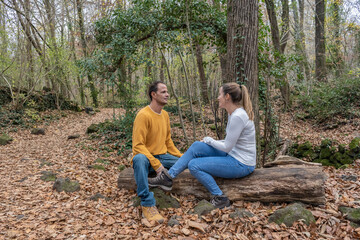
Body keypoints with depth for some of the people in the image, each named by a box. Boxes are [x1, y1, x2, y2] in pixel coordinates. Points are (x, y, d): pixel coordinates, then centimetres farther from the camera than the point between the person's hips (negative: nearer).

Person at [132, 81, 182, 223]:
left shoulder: (165, 114, 9)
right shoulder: (143, 115, -15)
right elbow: (138, 145, -20)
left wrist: (181, 157, 6)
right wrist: (155, 163, -26)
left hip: (162, 157, 7)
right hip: (146, 158, -7)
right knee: (139, 158, -40)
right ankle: (147, 204, -31)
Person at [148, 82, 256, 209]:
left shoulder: (238, 117, -25)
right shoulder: (233, 113, 6)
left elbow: (227, 147, -21)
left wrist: (209, 140, -4)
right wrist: (209, 142, 7)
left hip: (241, 165, -9)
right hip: (233, 155, 10)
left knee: (194, 165, -14)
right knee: (197, 146, 0)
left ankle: (220, 198, -2)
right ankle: (167, 177, 4)